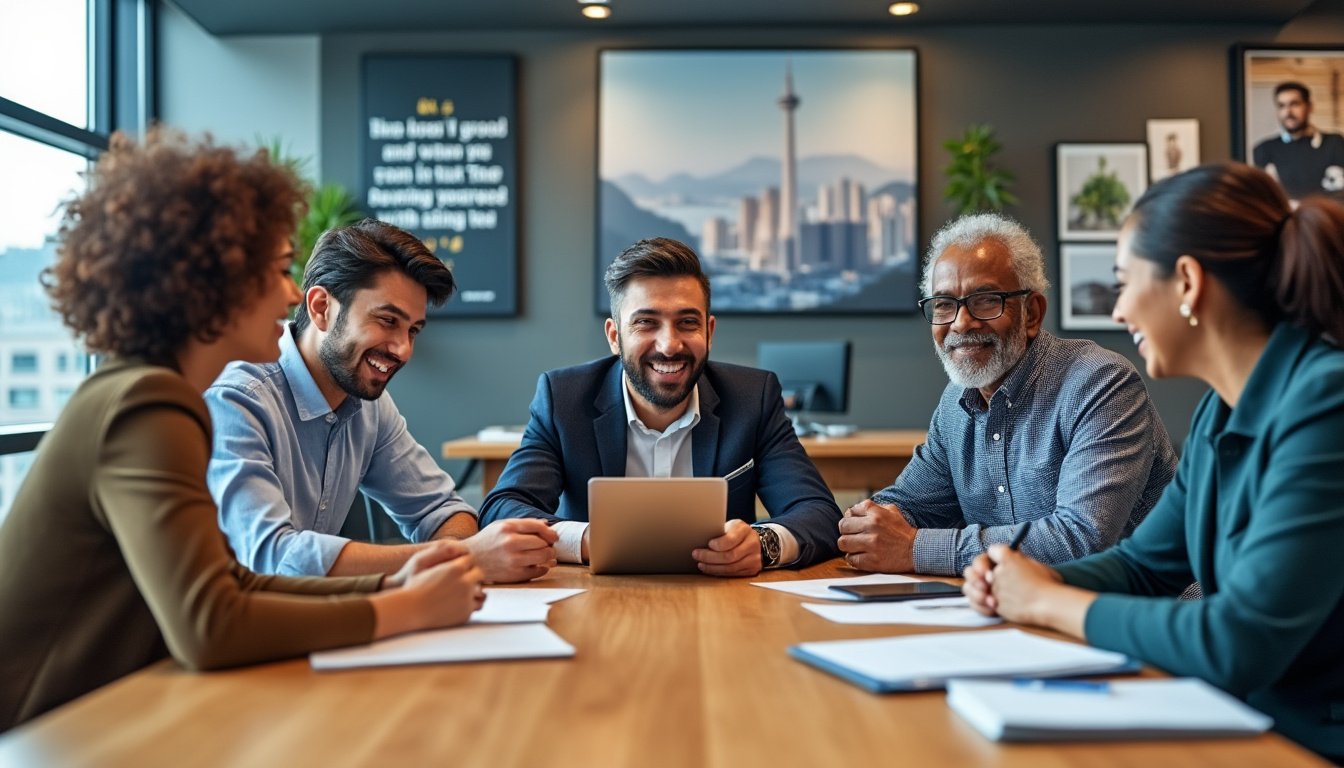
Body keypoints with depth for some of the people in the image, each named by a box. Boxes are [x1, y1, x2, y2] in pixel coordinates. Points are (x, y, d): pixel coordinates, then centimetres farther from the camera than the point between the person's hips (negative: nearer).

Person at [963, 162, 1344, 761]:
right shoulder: (1222, 409, 4)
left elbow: (1240, 645, -28)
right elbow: (1144, 565, 15)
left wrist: (1050, 603, -15)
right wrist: (1037, 579, -5)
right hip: (1246, 723, 7)